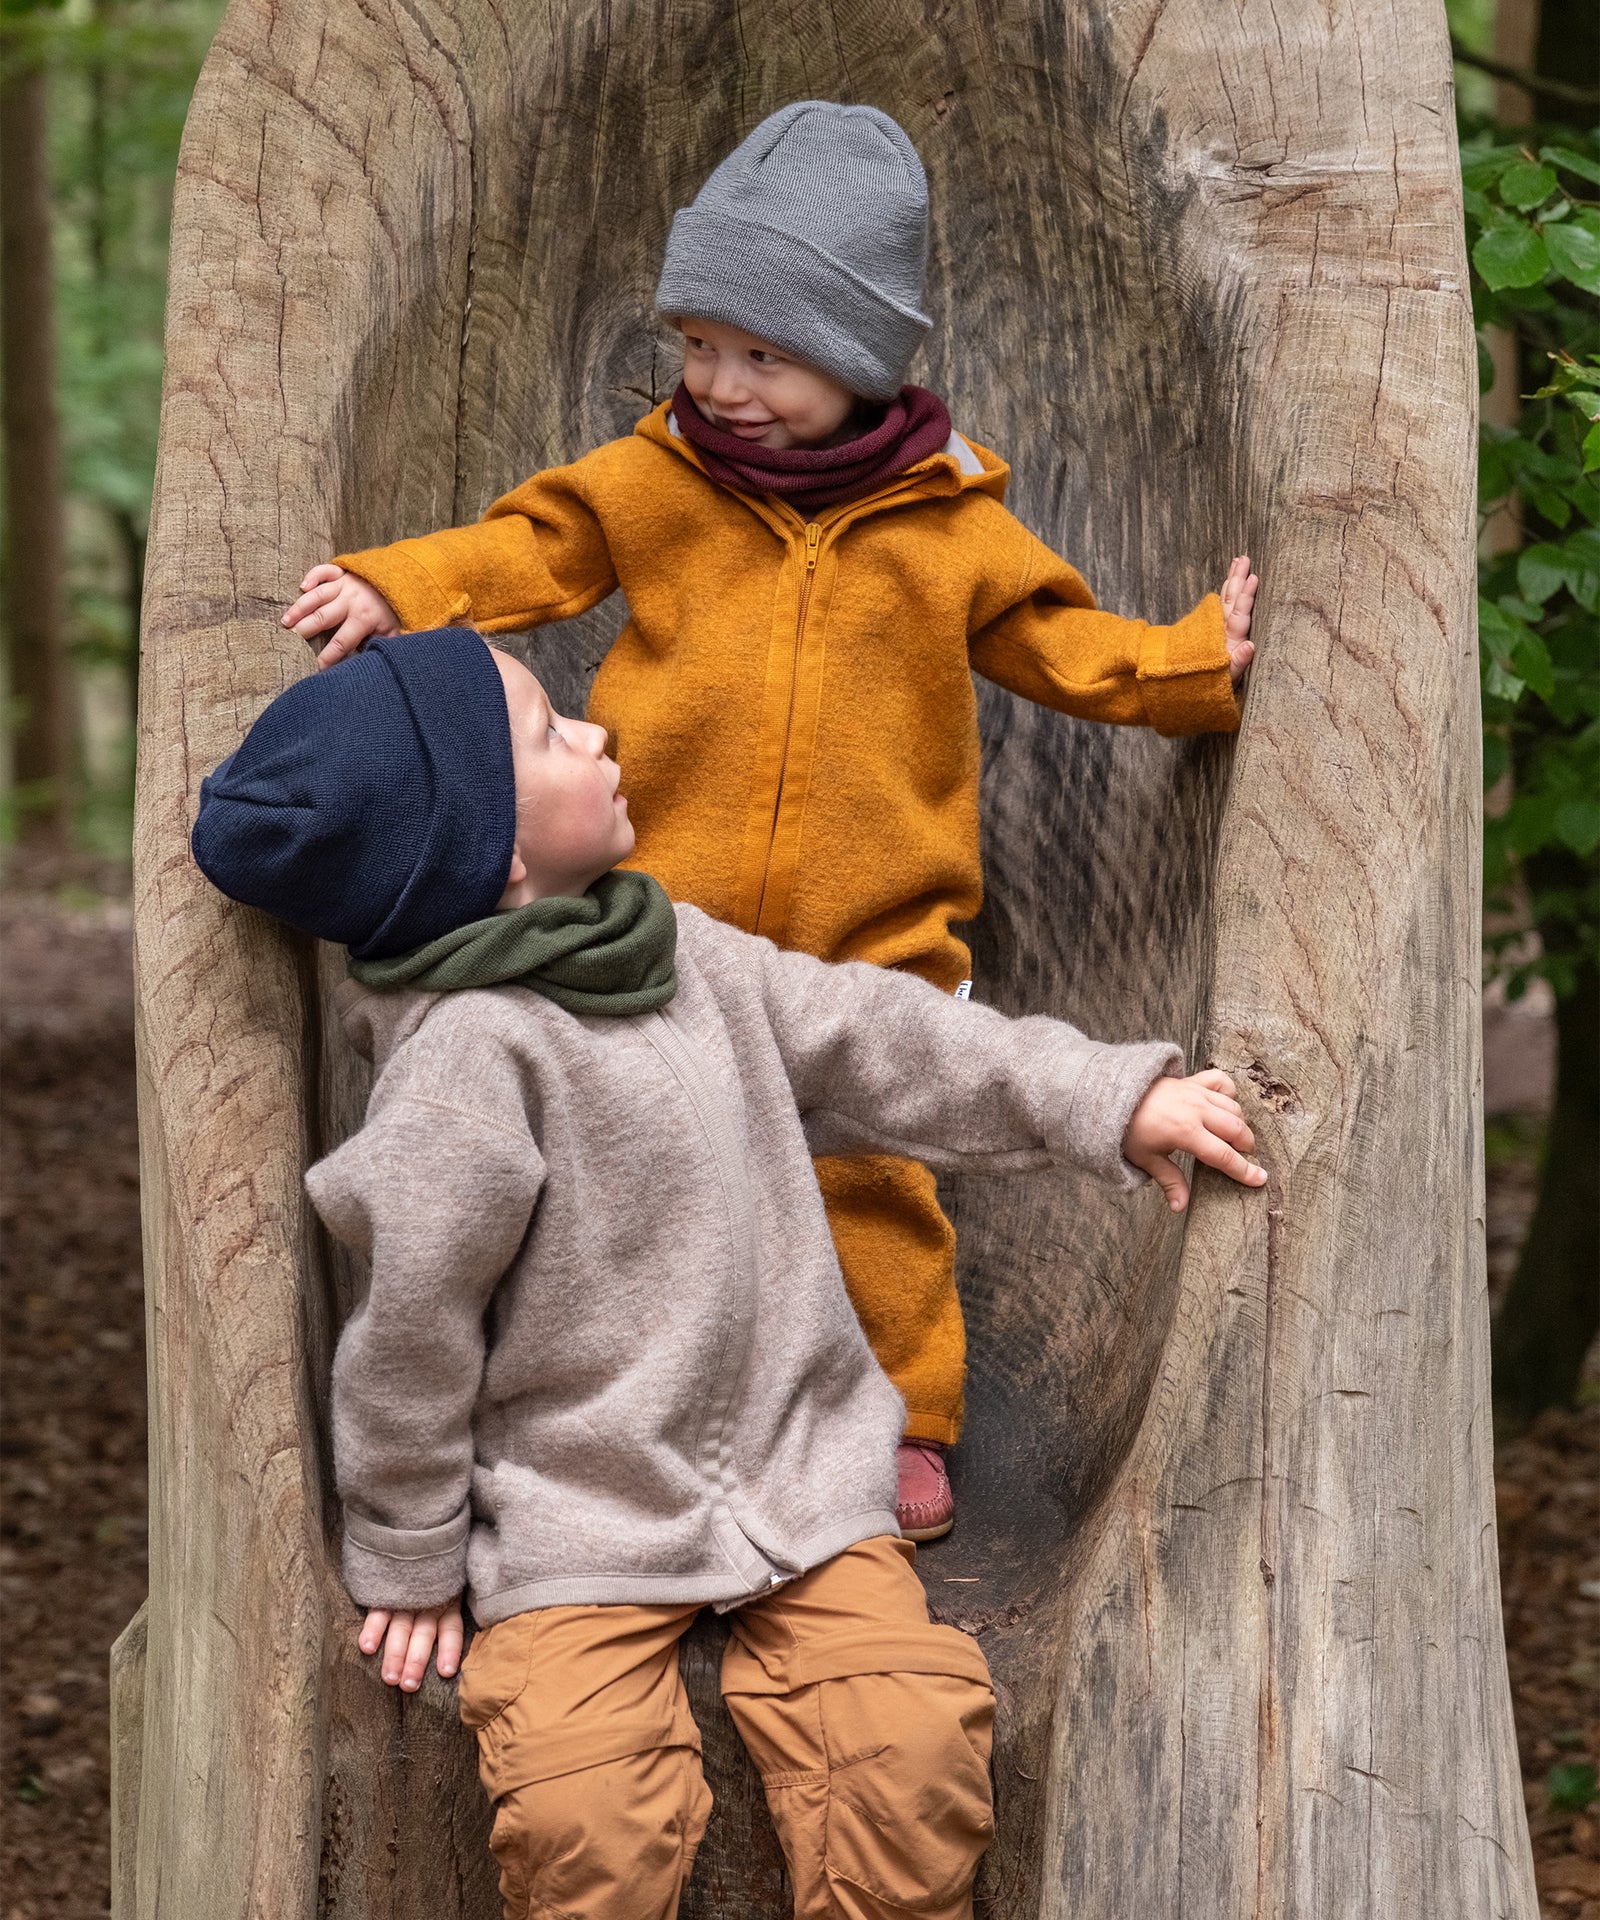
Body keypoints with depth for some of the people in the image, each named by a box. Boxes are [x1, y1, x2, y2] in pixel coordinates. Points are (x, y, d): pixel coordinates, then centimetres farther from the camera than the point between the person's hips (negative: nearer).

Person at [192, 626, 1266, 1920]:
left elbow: (873, 1039, 14)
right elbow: (414, 1327, -12)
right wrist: (408, 1561, -4)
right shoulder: (468, 1055, -18)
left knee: (919, 1753, -17)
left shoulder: (681, 951, 6)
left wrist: (1108, 1100, 12)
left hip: (799, 1478, 6)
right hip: (579, 1525, -5)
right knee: (589, 1816, -25)